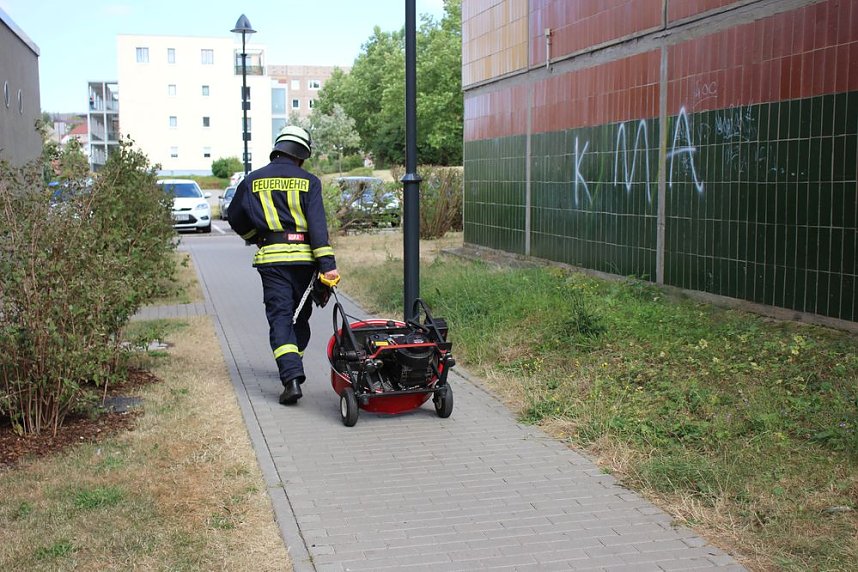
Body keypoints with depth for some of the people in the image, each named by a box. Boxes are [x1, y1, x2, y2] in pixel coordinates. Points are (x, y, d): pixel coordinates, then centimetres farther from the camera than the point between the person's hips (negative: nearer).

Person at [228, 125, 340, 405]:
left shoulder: (252, 181, 8)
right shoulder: (309, 182, 1)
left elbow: (236, 219, 18)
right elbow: (317, 223, -9)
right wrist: (327, 263, -14)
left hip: (272, 259, 0)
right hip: (304, 257, 0)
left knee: (280, 317, -3)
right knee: (301, 315, 18)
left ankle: (291, 377, -18)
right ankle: (293, 366, 30)